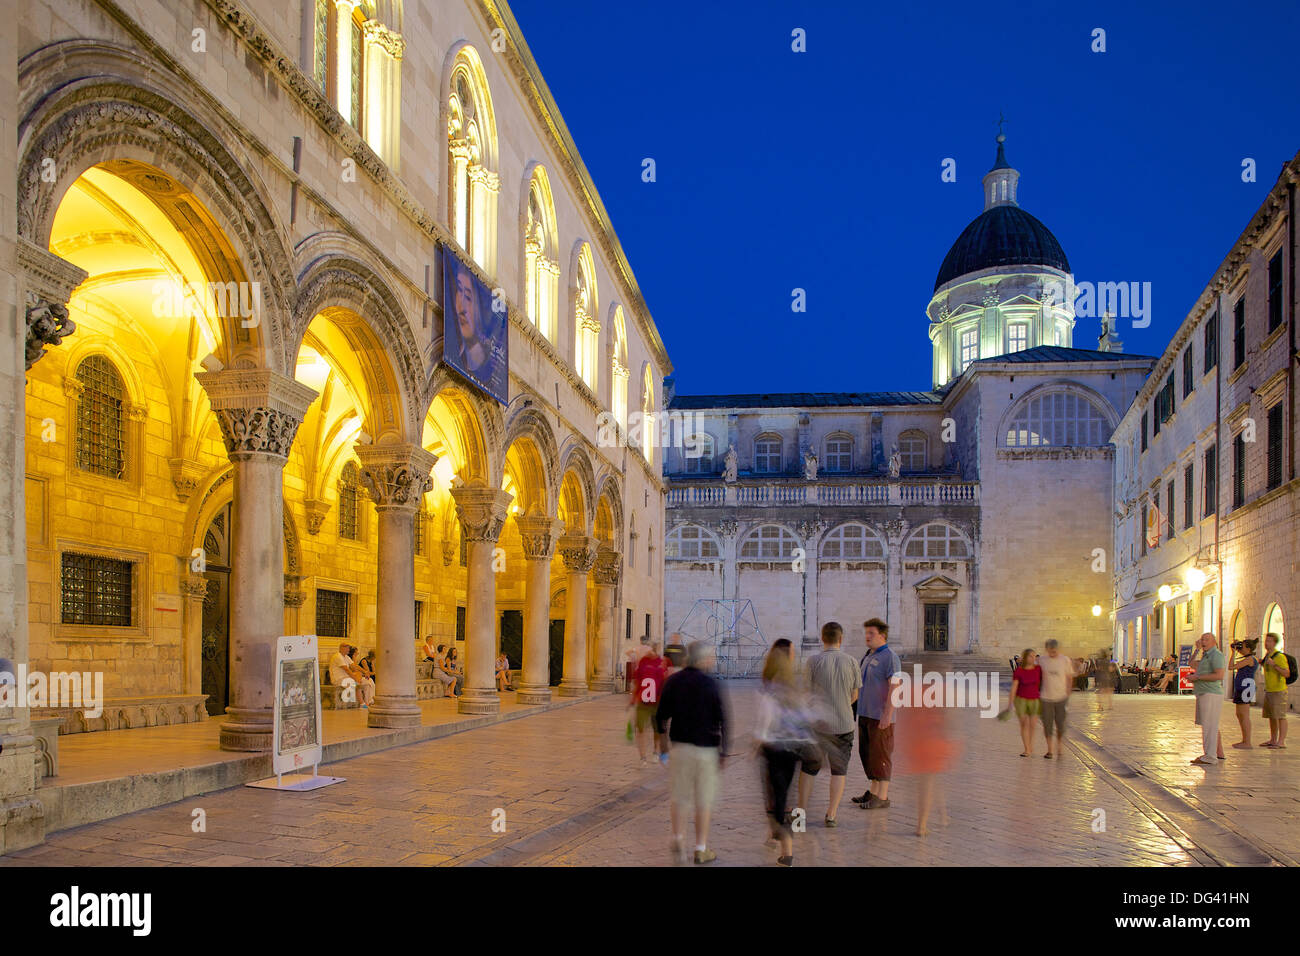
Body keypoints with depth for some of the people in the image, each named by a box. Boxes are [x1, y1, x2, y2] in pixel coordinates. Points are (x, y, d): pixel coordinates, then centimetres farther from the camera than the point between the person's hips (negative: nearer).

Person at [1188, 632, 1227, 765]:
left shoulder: (1216, 654, -13)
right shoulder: (1207, 655, 18)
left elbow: (1219, 675, -23)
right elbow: (1193, 663, 29)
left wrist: (1197, 677, -19)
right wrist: (1198, 648, 17)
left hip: (1210, 694, -11)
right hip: (1205, 694, 11)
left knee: (1209, 726, -11)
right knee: (1213, 726, 17)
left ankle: (1209, 757, -11)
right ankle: (1219, 754, 25)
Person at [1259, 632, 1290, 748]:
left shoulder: (1280, 656, -13)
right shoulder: (1267, 656, 14)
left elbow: (1287, 674, -19)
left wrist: (1274, 665, -26)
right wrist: (1261, 663, 17)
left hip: (1278, 691, -9)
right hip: (1268, 690, 9)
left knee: (1280, 716, -8)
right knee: (1271, 717, 11)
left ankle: (1281, 742, -8)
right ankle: (1273, 740, 17)